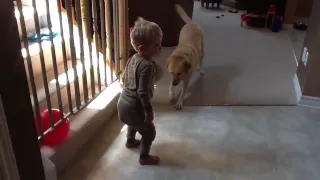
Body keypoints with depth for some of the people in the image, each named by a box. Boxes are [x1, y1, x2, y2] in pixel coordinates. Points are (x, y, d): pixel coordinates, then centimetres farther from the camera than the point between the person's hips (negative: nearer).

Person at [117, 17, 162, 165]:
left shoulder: (133, 58, 2)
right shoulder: (147, 65, -26)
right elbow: (143, 92, -27)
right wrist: (149, 111, -18)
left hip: (123, 103, 9)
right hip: (133, 107, -9)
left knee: (134, 122, 37)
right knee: (149, 131, 11)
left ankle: (130, 141, 59)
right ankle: (144, 157, 25)